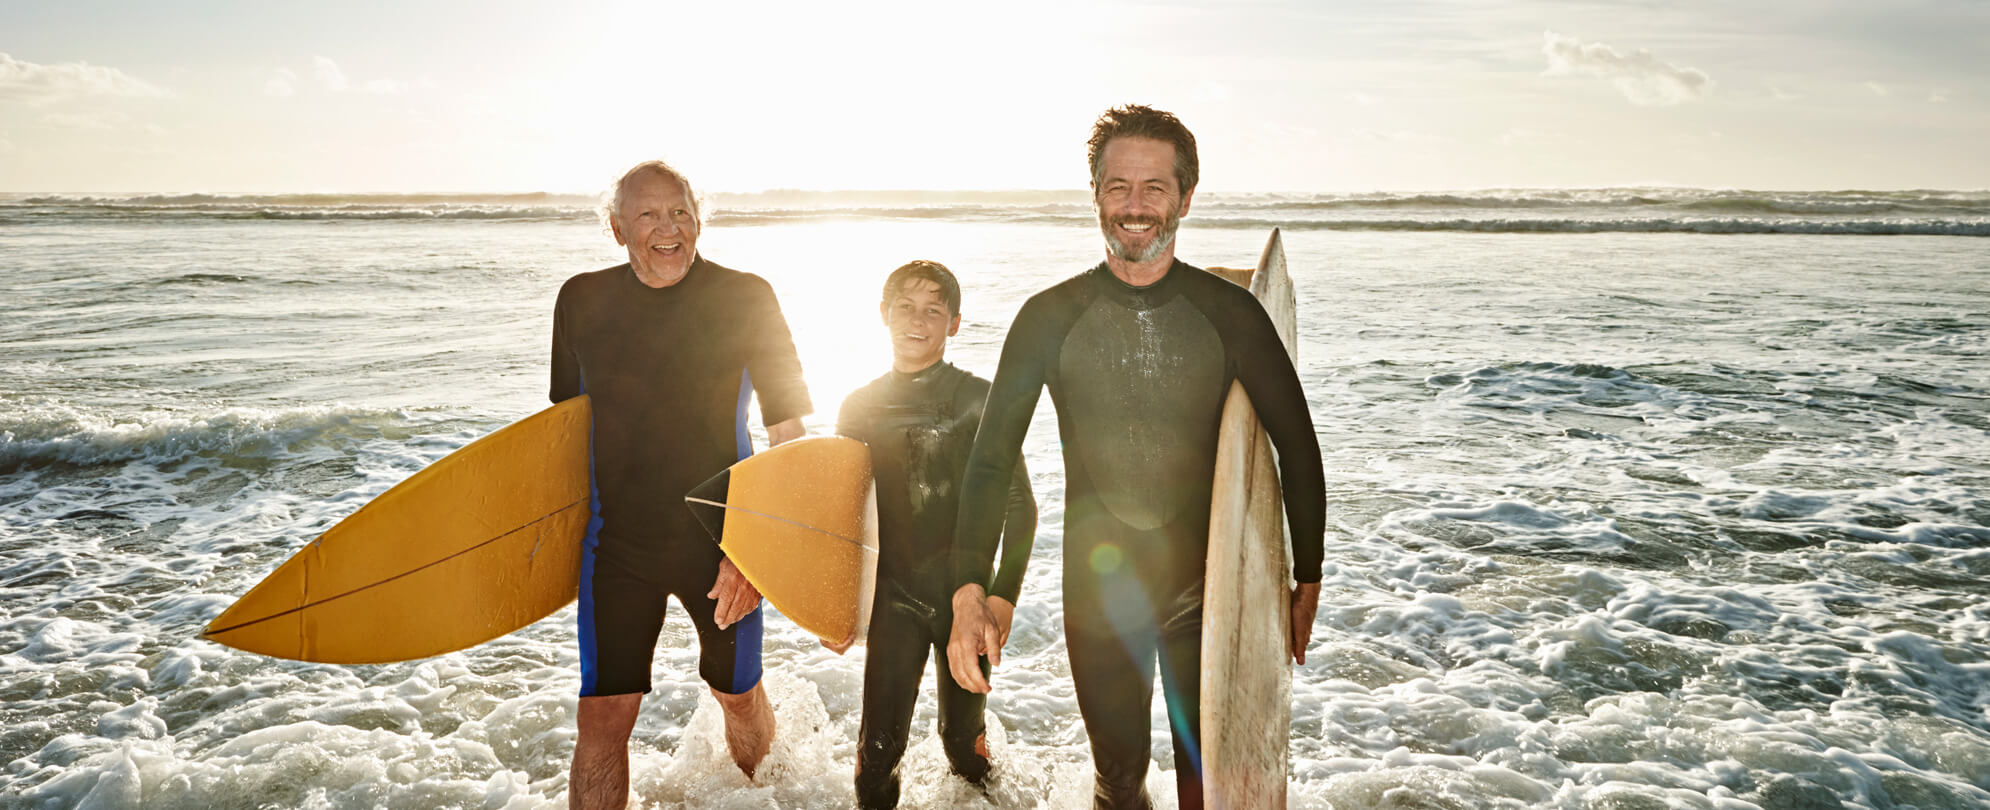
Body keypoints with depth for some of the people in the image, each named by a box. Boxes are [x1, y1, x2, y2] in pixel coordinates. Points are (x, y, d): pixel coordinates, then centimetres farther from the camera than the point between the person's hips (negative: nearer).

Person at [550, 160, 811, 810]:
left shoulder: (746, 299, -9)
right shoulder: (581, 300, -1)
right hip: (616, 539, 1)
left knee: (738, 694, 16)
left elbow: (789, 434, -8)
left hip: (722, 540, -1)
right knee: (603, 720, -5)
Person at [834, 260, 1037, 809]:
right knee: (880, 745, -4)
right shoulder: (860, 408, 4)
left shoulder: (980, 401, -3)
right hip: (895, 597, 1)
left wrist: (1004, 594, -9)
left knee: (966, 734, 12)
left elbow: (1019, 507, -2)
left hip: (967, 594, -1)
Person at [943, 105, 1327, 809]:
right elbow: (992, 459, -4)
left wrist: (1307, 581, 3)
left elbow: (1297, 446, 3)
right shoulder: (1050, 317, -5)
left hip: (1206, 593, 0)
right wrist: (969, 590, -14)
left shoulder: (1230, 313, -5)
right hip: (1098, 598, 0)